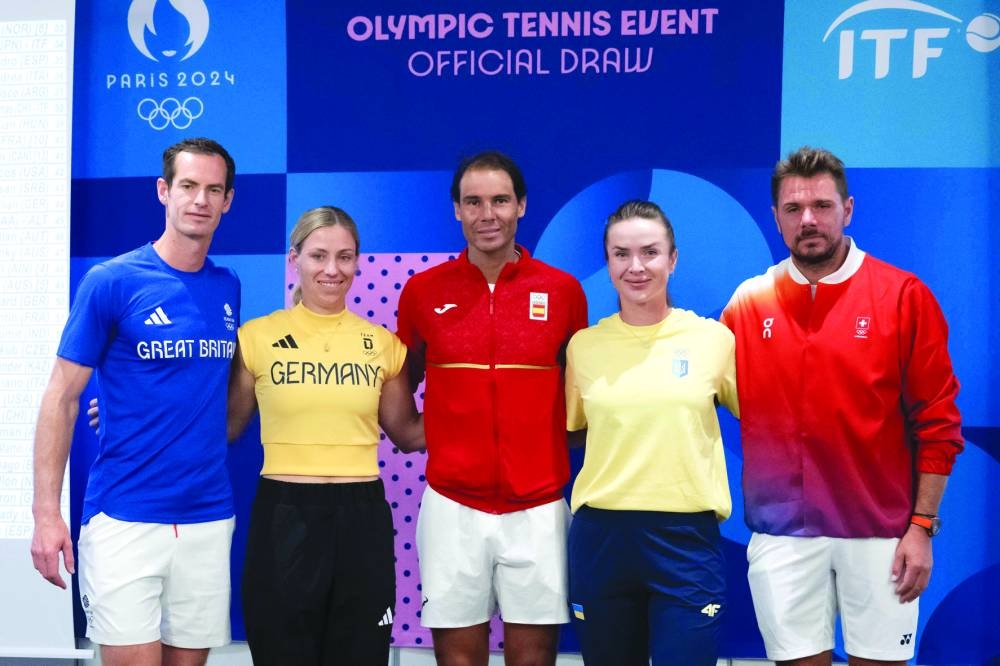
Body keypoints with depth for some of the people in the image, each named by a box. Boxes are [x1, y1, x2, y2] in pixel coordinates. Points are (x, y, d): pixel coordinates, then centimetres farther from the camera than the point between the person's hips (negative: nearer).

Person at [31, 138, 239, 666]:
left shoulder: (228, 287, 8)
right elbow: (61, 398, -5)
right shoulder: (111, 281, -6)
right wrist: (46, 512, -11)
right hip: (123, 517, -4)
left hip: (209, 518, 5)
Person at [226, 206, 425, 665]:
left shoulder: (383, 344, 5)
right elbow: (227, 425, 6)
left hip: (361, 516, 2)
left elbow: (407, 434, 14)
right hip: (284, 516, -2)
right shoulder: (256, 336, -1)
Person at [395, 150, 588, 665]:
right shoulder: (422, 291, 2)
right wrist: (420, 432, 0)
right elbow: (403, 384, 14)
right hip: (452, 505, 0)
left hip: (538, 507, 0)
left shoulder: (563, 290, 1)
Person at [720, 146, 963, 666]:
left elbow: (936, 421, -3)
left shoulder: (904, 296, -3)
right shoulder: (747, 303, 3)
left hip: (880, 531, -1)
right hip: (781, 532, 2)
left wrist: (922, 525, -7)